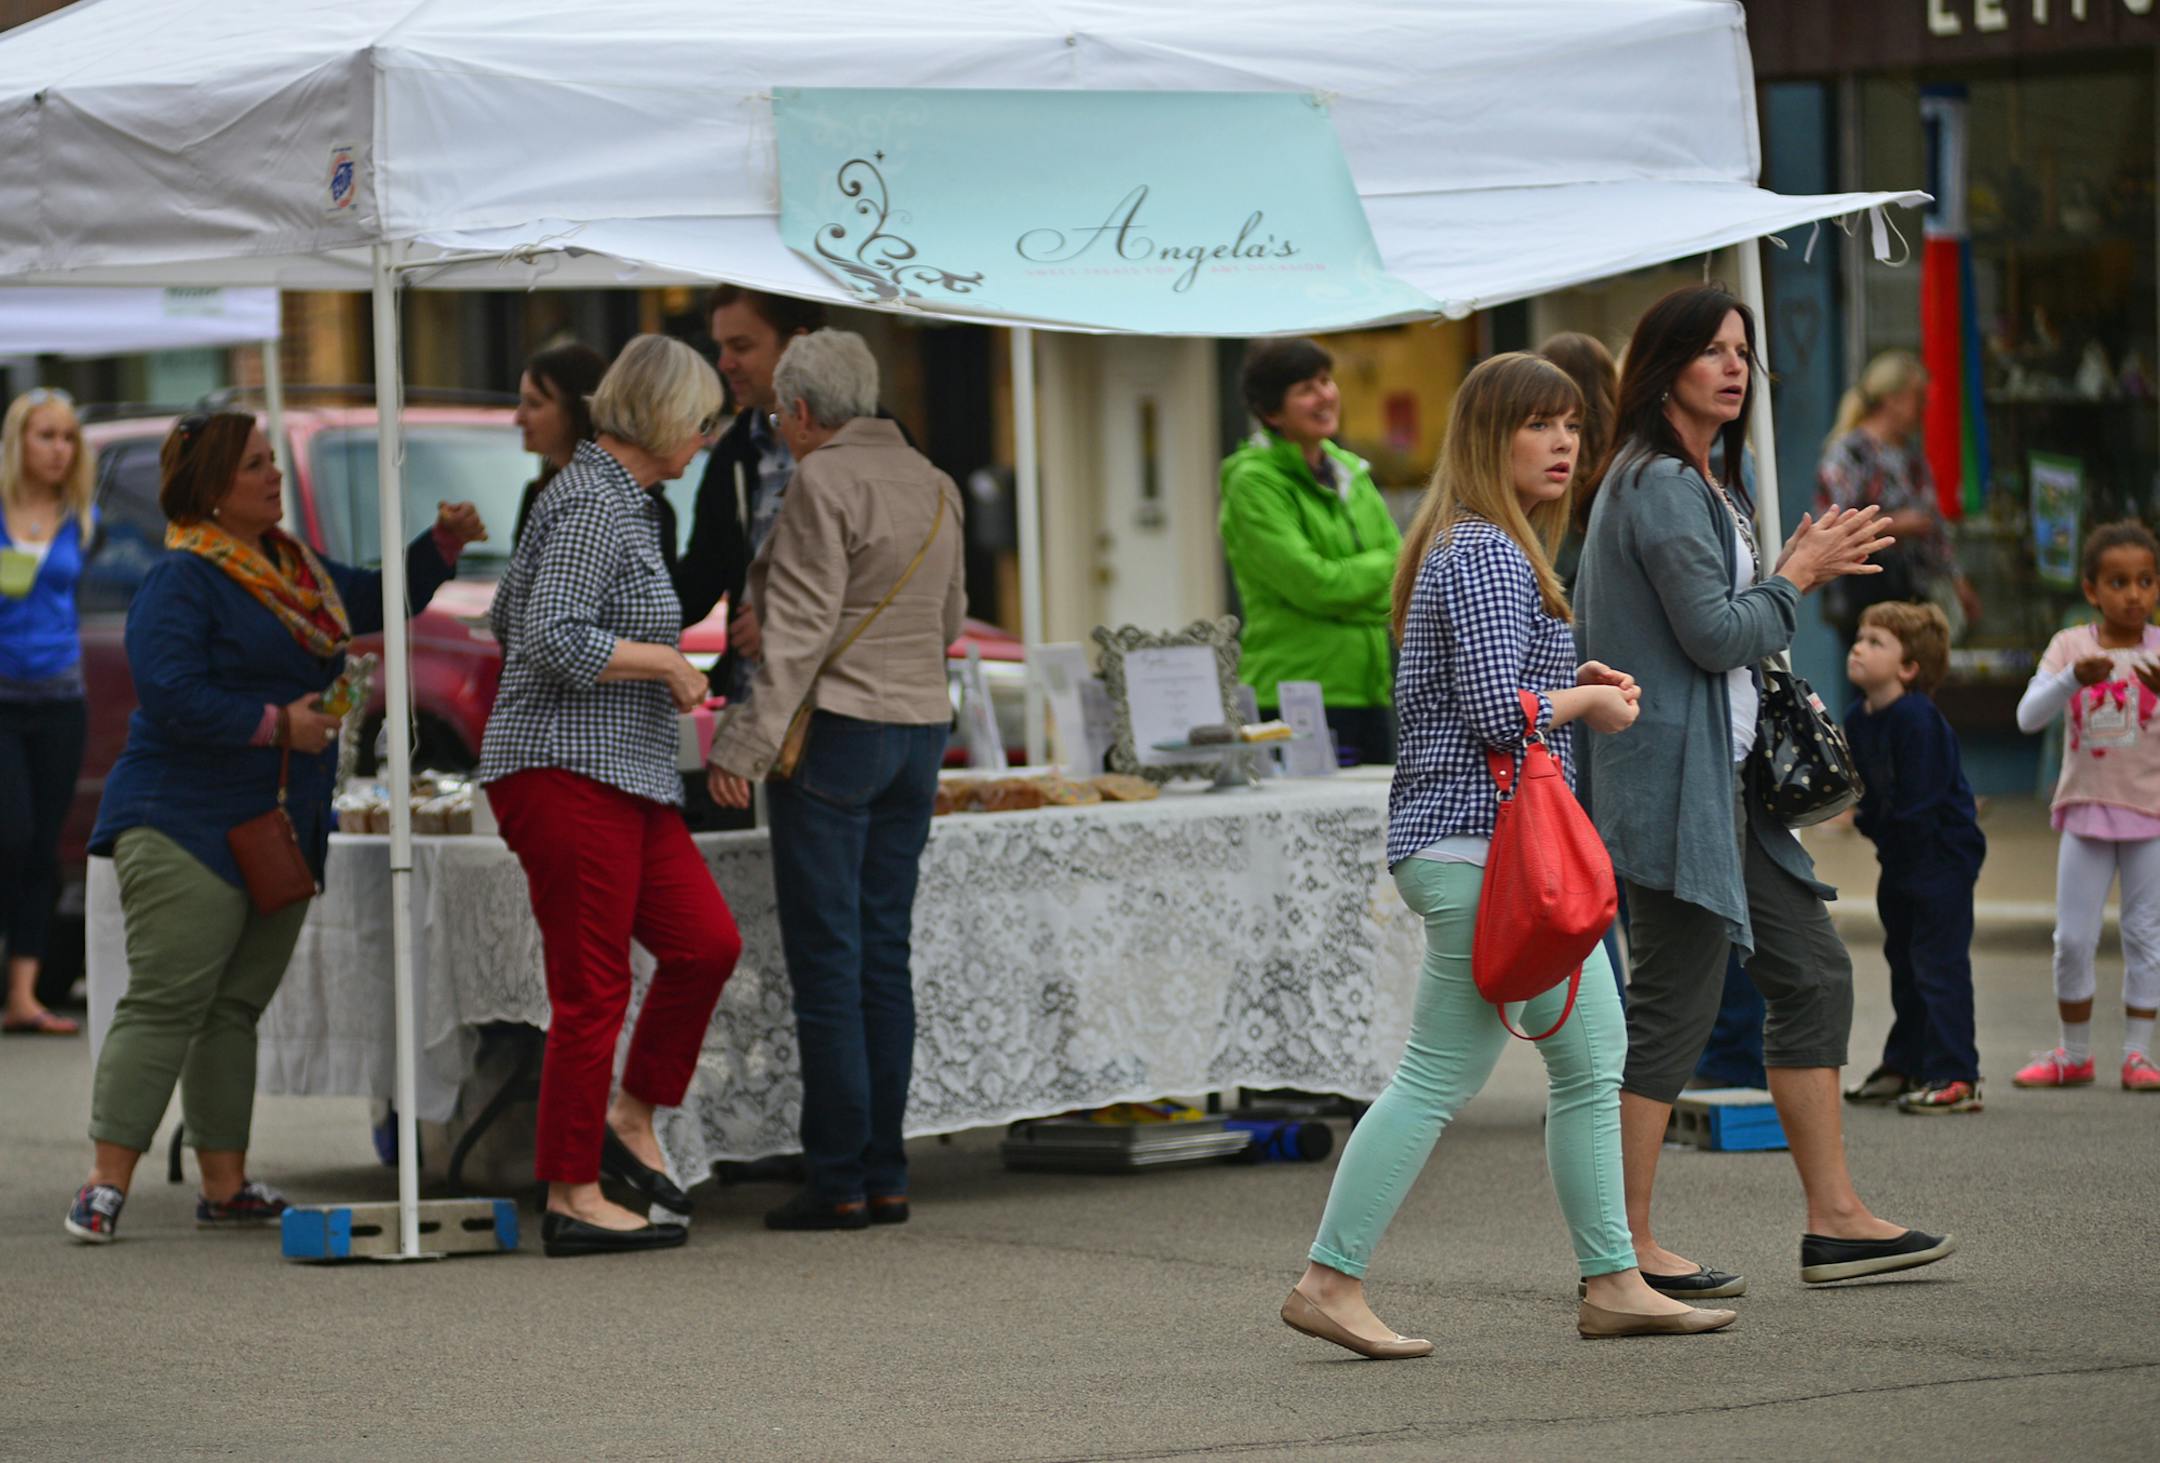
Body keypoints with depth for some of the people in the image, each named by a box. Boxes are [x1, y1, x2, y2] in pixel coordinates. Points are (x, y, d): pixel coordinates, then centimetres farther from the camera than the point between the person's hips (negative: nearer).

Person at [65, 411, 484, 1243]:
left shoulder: (296, 573, 16)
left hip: (278, 829, 8)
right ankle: (106, 1185, -13)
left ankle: (226, 1188, 12)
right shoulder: (180, 582, -10)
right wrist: (277, 725, -17)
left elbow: (381, 601, 30)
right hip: (184, 825, -8)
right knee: (164, 1004, -13)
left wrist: (445, 542, 14)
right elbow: (171, 696, -20)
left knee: (235, 1010, 9)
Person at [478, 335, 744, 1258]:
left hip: (623, 778, 10)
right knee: (593, 991, -6)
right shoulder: (596, 506, -14)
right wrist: (664, 662, -14)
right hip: (569, 774, -10)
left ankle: (630, 1119, 18)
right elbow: (554, 638, -25)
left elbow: (506, 619, 27)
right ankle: (572, 1200, -1)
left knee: (707, 943, 7)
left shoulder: (614, 498, 18)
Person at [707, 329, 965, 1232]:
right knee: (884, 956, 10)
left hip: (834, 729, -8)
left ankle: (838, 1181, -3)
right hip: (921, 728, 8)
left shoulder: (824, 483, -12)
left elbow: (799, 629, -17)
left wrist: (744, 744, -16)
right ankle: (884, 1176, 10)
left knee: (826, 961, -4)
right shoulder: (932, 486, 11)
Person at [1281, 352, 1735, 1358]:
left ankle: (1613, 1283, 14)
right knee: (1439, 1076, -7)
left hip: (1488, 848, 11)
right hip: (1480, 847, -11)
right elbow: (1496, 710, -23)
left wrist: (1567, 679, 11)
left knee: (1592, 1055, 11)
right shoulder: (1487, 554, -15)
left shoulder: (1469, 545, 18)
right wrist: (1588, 701, -6)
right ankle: (1329, 1282, -4)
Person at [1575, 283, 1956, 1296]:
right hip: (1675, 780, -11)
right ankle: (1626, 1248, -3)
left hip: (1728, 778, 11)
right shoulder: (1660, 485, -15)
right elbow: (1714, 634, -19)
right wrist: (1798, 576, -5)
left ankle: (1834, 1221, 15)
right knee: (1674, 1006, -7)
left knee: (1811, 974, 12)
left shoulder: (1695, 485, 18)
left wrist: (1795, 571, 11)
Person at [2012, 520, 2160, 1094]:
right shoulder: (2070, 646, -3)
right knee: (2073, 940, 3)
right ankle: (2074, 1055, 17)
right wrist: (2073, 678, -30)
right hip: (2086, 811, 1)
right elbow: (2029, 717, -14)